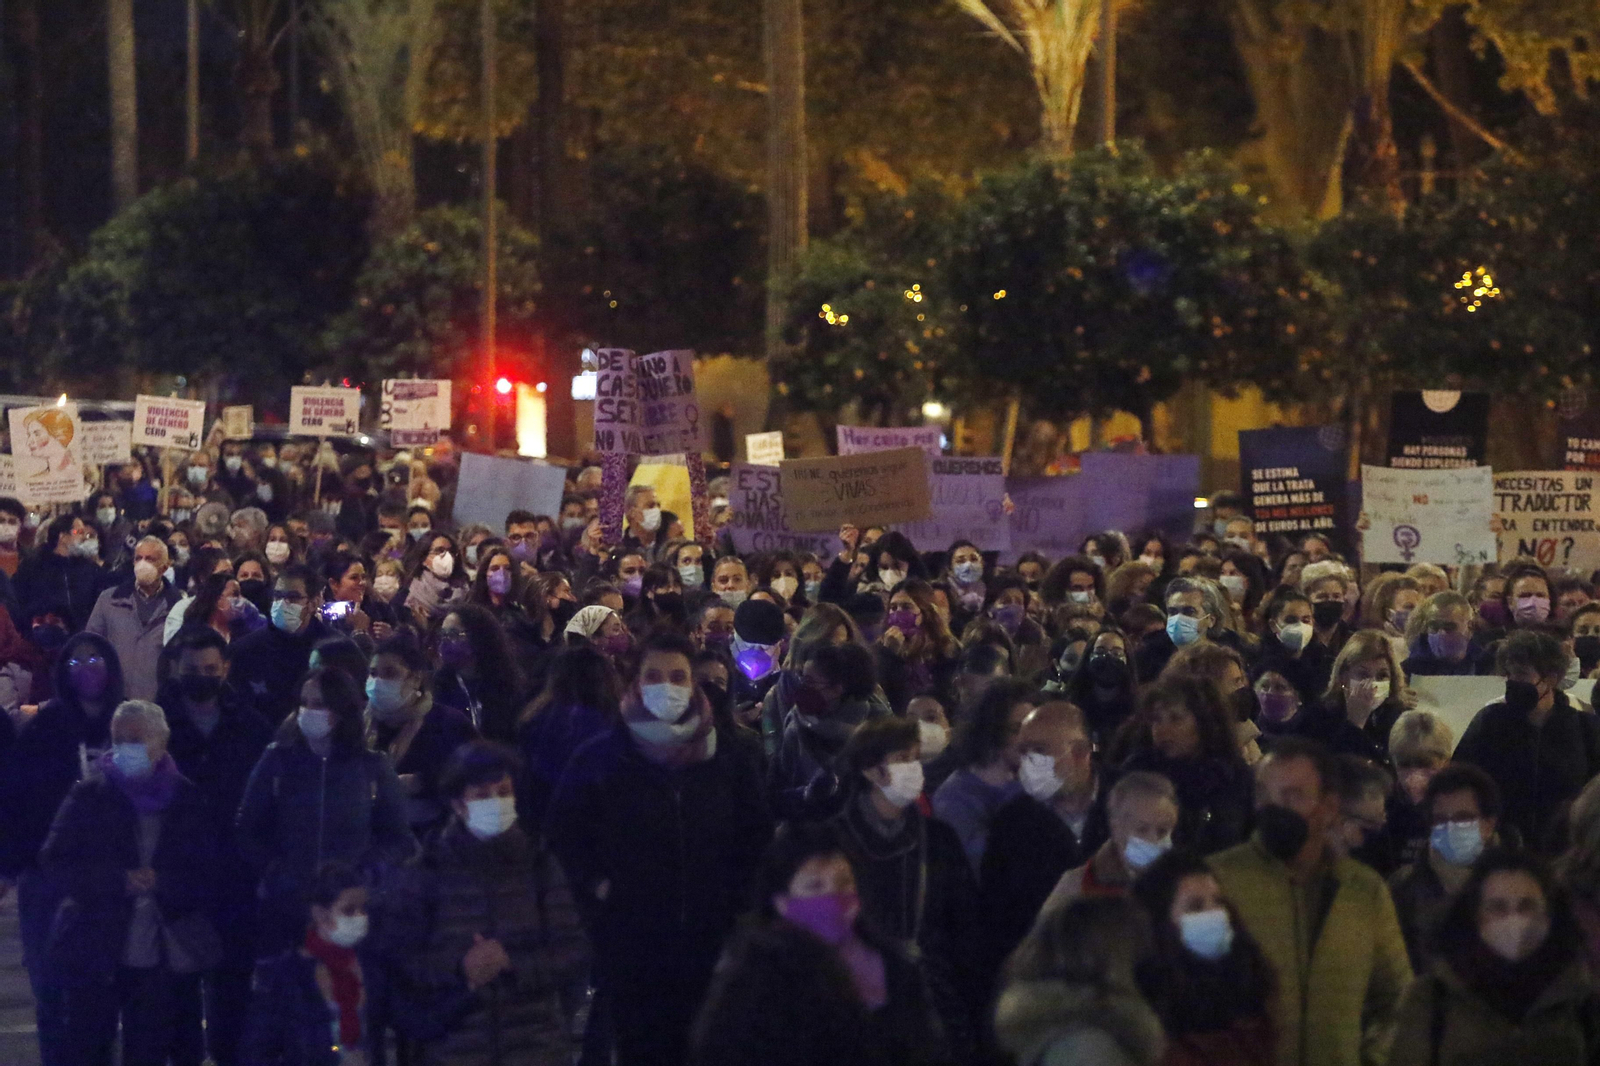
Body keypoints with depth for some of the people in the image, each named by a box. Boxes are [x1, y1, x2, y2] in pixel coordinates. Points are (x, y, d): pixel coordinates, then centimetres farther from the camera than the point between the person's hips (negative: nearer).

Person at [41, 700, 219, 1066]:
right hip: (96, 953, -1)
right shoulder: (89, 796, 3)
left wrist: (161, 884, -13)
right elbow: (56, 859, -3)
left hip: (164, 955, 1)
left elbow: (205, 871, 7)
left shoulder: (186, 799, 7)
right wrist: (121, 882, -16)